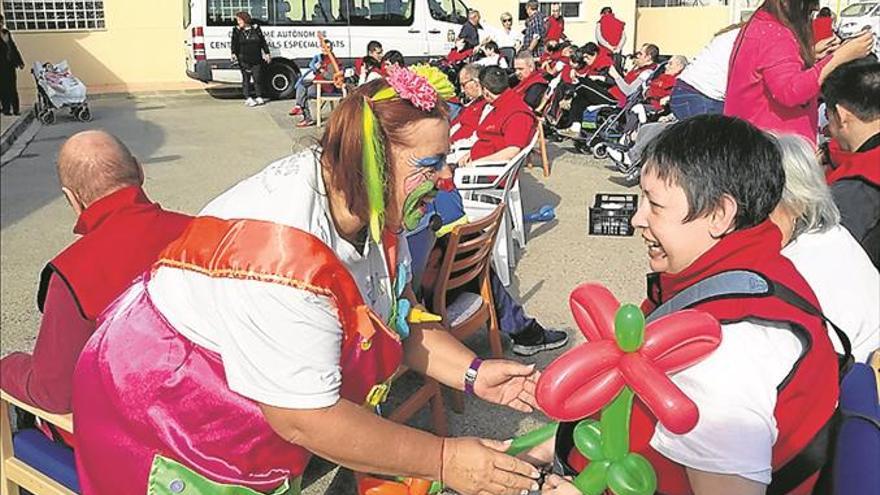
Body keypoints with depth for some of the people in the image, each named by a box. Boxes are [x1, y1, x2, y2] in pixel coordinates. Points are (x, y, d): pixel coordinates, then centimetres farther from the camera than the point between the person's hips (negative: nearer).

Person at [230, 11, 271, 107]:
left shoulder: (256, 29, 6)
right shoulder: (237, 31, 5)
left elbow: (263, 42, 9)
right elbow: (234, 44, 2)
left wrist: (266, 53, 7)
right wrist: (234, 54, -12)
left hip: (256, 59, 1)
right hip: (244, 60, -1)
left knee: (258, 78, 2)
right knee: (246, 79, 0)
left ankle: (259, 97, 15)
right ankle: (248, 98, 6)